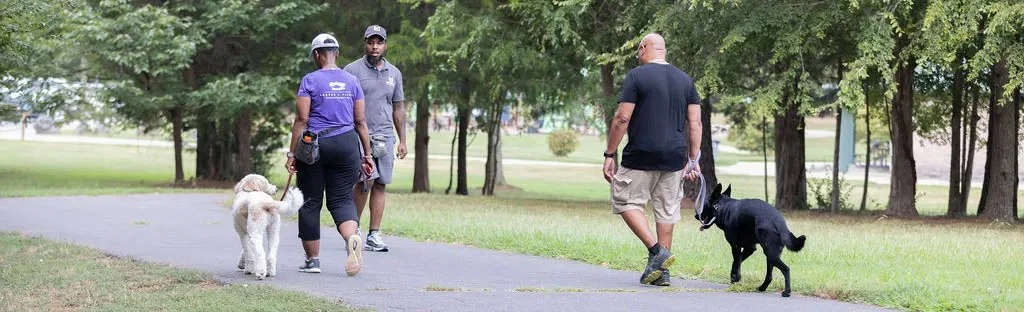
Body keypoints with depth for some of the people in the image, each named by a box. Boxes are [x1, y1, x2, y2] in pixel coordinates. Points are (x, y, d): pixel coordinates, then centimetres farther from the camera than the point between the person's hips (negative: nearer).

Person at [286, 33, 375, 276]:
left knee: (310, 202, 8)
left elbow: (301, 119, -8)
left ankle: (312, 259, 12)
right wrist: (367, 154, 13)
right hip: (346, 145, 3)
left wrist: (292, 153, -4)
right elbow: (360, 121, 8)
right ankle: (352, 237, -26)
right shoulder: (352, 82, 8)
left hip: (314, 146, -3)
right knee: (342, 199, 6)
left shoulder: (310, 81, -4)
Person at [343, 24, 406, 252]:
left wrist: (402, 140, 14)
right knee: (366, 180, -17)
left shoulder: (394, 73, 14)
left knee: (380, 185, 2)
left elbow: (398, 108, 19)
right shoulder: (352, 70, 0)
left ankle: (374, 235, 5)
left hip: (385, 137, 5)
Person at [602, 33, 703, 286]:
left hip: (641, 156, -5)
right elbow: (695, 123, 8)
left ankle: (656, 250, -8)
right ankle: (662, 271, 12)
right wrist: (693, 160, 12)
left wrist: (609, 154, -5)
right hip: (675, 158, 5)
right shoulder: (685, 80, 10)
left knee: (626, 201, 7)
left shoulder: (637, 76, -6)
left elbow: (622, 118, -10)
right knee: (667, 210, 10)